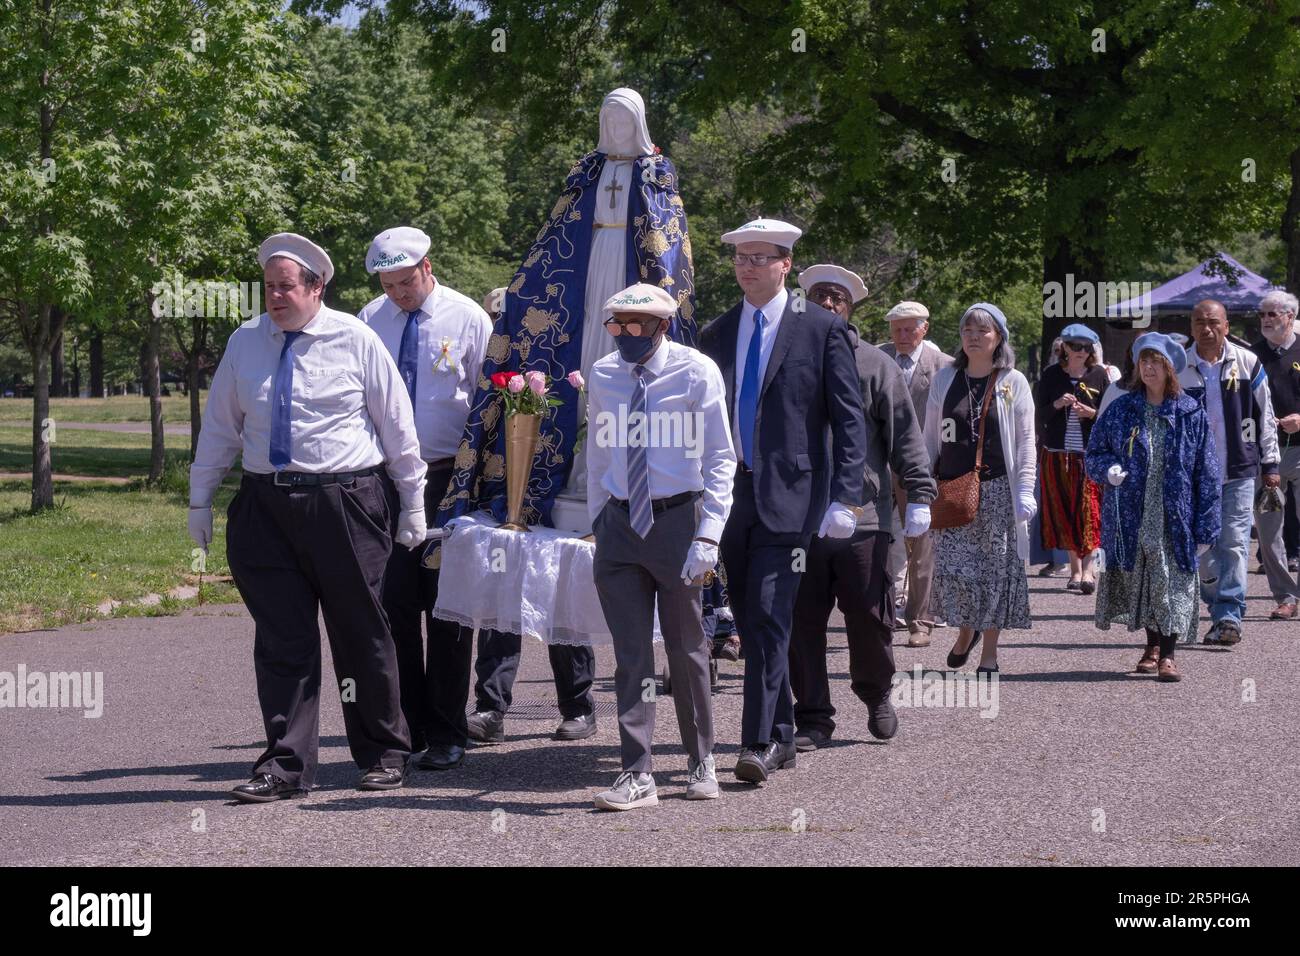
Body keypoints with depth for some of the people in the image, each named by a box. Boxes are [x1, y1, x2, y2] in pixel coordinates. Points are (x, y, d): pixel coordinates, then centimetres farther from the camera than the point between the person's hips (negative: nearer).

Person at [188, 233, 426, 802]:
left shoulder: (354, 340, -1)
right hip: (266, 507, 3)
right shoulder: (245, 343, 8)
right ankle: (286, 765, 8)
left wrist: (413, 504, 3)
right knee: (281, 640, 3)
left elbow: (397, 425, 3)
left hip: (346, 505, -3)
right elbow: (219, 426, 15)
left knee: (360, 634, 5)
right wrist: (200, 500, 13)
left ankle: (383, 755, 20)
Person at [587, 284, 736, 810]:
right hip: (619, 523, 3)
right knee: (630, 653, 1)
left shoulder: (696, 373, -7)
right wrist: (598, 525, 12)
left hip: (677, 516, -3)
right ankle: (637, 776, 3)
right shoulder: (603, 375, 5)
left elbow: (720, 459, -6)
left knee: (687, 649, 8)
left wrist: (707, 536, -14)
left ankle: (701, 763, 24)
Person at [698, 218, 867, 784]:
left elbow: (849, 420, -4)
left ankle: (759, 742, -12)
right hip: (729, 497, 5)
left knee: (768, 620, -14)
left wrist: (844, 498, -13)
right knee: (749, 623, 10)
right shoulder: (716, 335, 13)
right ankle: (780, 735, 21)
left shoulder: (821, 329, -1)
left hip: (787, 496, -5)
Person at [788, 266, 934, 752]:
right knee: (802, 621, 2)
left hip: (863, 515, -1)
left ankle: (876, 695, 29)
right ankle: (812, 719, 11)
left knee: (870, 618, 4)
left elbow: (905, 433, 2)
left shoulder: (874, 364, 5)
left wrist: (918, 495, -6)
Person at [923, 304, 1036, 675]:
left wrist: (1024, 492, -6)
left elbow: (1026, 443, 2)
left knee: (995, 568, -1)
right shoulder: (945, 379, 9)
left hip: (996, 489, -2)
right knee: (951, 568, -5)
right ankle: (965, 630, 21)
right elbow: (930, 438, 12)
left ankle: (989, 652, 9)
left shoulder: (1013, 383, 2)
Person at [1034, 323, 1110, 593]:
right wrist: (1057, 405, -13)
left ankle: (1087, 569, -14)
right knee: (1064, 511, 4)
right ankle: (1075, 568, 12)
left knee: (1089, 510, -10)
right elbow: (1039, 414, 5)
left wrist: (1092, 413, -14)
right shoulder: (1051, 375, 5)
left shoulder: (1099, 375, 3)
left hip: (1091, 452, -2)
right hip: (1056, 453, 2)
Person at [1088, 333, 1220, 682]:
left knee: (1172, 582, -6)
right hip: (1131, 515, 2)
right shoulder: (1121, 409, 4)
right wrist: (1107, 470, -14)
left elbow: (1206, 473, 1)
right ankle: (1152, 646, 26)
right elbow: (1094, 453, 11)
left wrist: (1205, 527, -4)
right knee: (1139, 582, 9)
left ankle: (1167, 654, 0)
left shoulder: (1191, 414, 0)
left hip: (1174, 517, -2)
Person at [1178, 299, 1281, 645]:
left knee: (1234, 544, -7)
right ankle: (1220, 610, 17)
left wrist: (1269, 464, 6)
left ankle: (1229, 616, -6)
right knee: (1204, 546, 3)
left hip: (1239, 472, -1)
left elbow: (1265, 417, 8)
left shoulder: (1248, 364, 2)